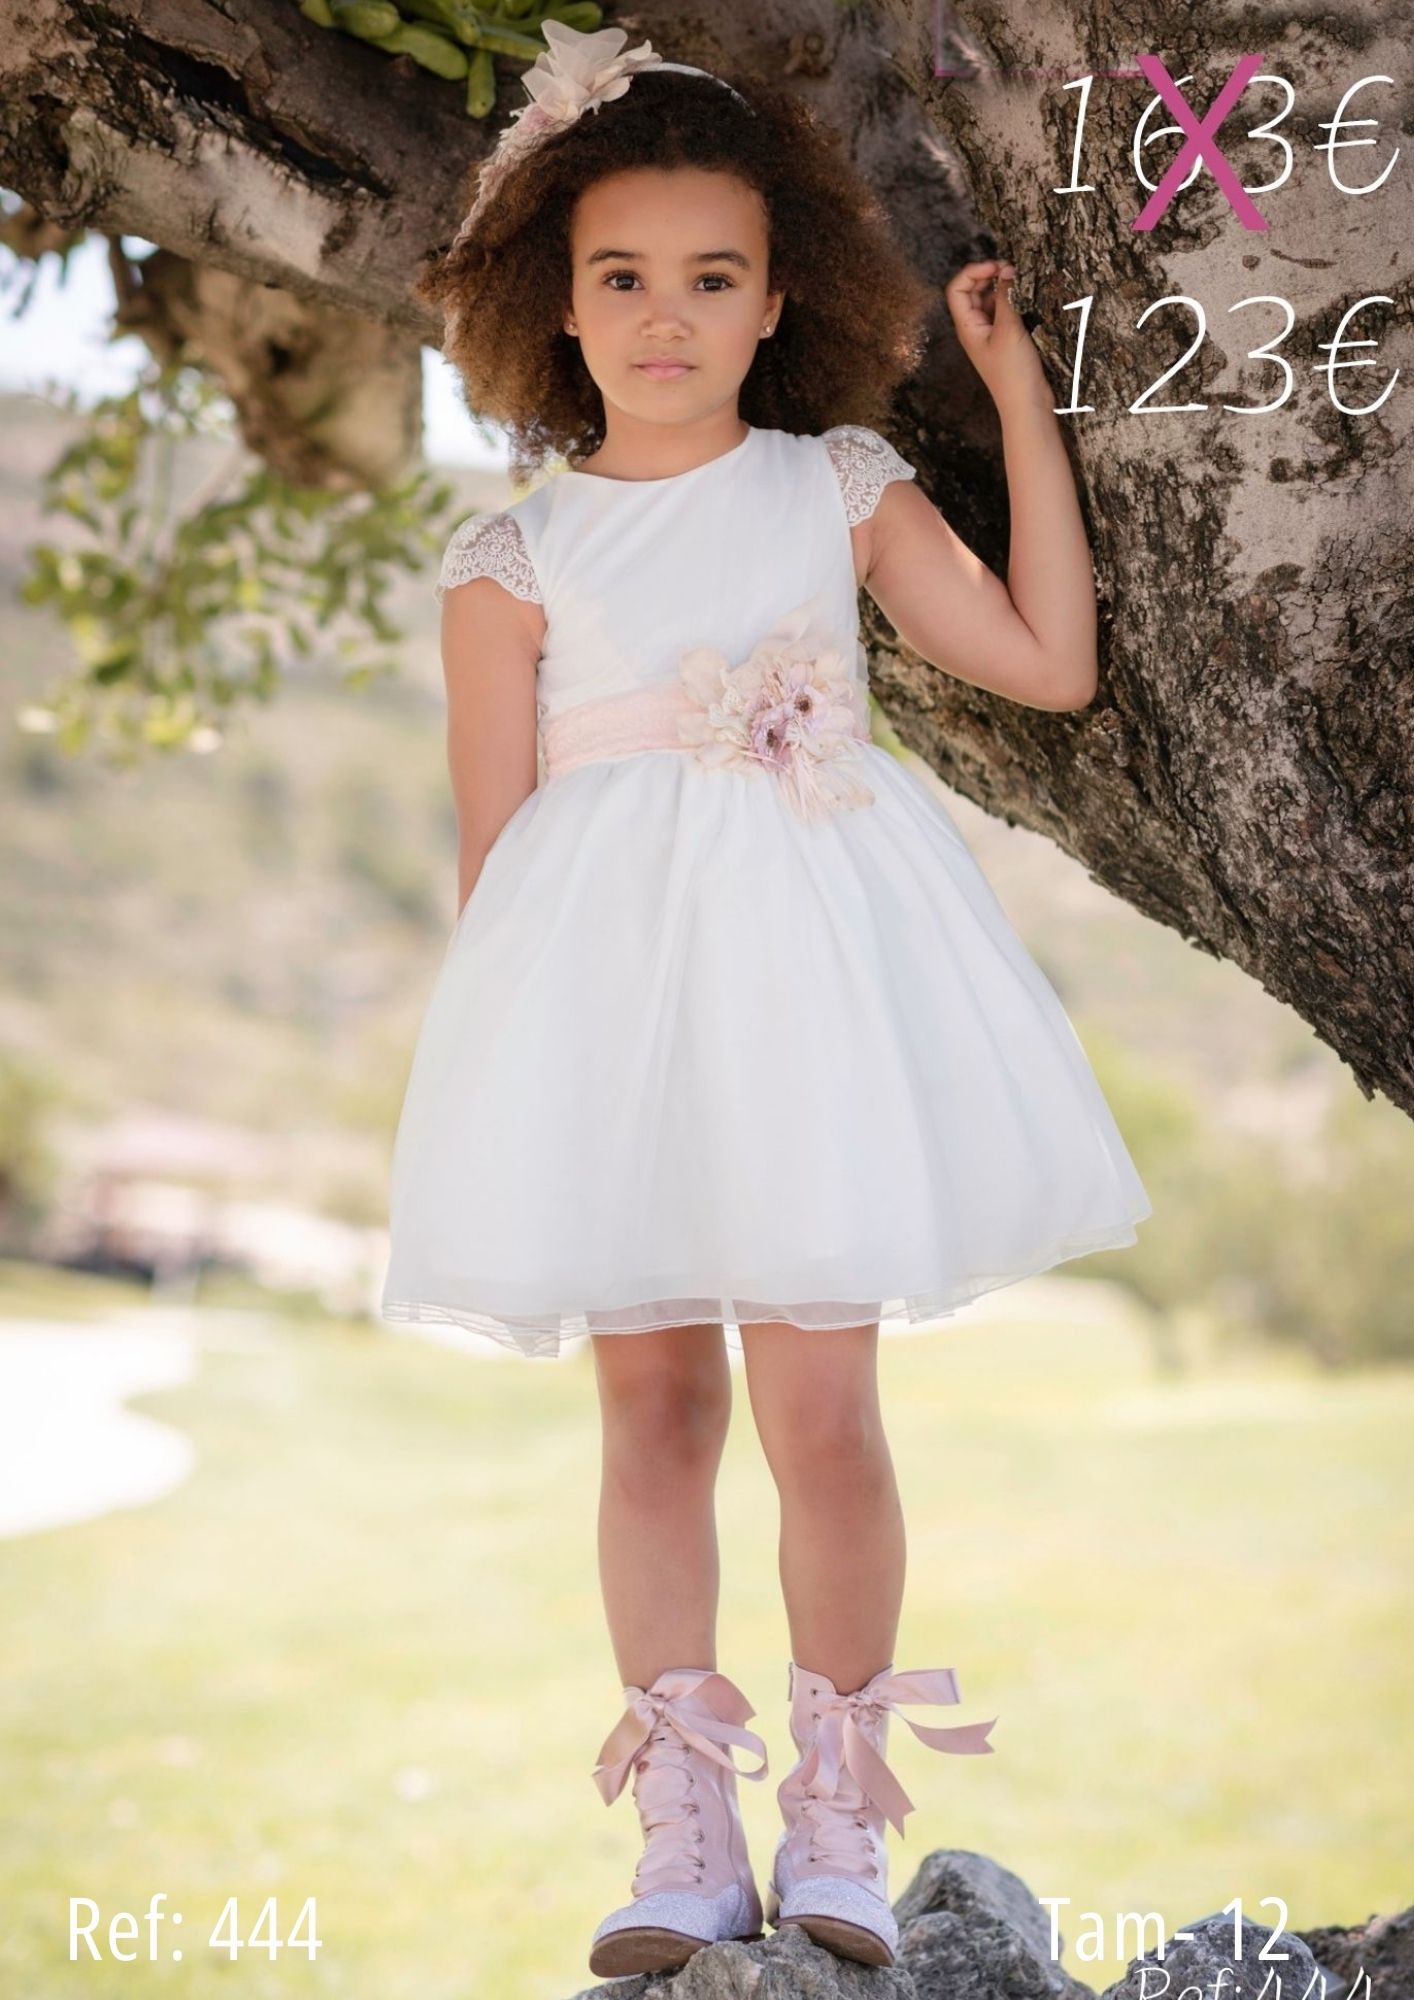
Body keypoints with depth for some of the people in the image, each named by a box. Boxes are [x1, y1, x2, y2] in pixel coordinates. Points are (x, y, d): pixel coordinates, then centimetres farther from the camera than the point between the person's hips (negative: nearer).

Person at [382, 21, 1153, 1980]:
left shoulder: (840, 491, 8)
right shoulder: (518, 553, 5)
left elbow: (1049, 661, 5)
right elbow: (492, 838, 6)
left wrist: (1019, 390, 9)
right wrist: (497, 1046, 0)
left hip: (810, 956, 0)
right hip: (609, 980, 1)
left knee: (818, 1403, -4)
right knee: (652, 1400, 5)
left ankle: (837, 1816, 14)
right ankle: (686, 1831, 16)